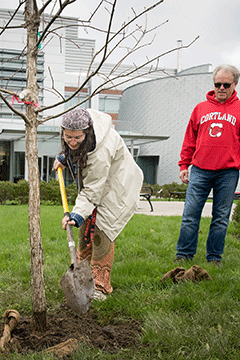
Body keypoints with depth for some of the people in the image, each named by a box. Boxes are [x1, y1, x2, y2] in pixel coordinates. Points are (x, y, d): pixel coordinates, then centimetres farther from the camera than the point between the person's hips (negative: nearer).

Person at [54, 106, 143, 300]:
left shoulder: (100, 153, -39)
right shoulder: (82, 121, -16)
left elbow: (93, 190, -34)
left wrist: (78, 214, -41)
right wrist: (65, 158, 14)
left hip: (115, 186, -8)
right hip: (92, 182, 8)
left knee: (101, 232, -12)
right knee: (85, 228, 8)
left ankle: (101, 287, 0)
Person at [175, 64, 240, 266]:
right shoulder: (201, 108, 13)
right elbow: (190, 139, 14)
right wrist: (184, 165, 10)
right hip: (200, 170, 1)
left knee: (221, 217, 6)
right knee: (190, 214, 0)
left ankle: (215, 257, 17)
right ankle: (184, 254, 12)